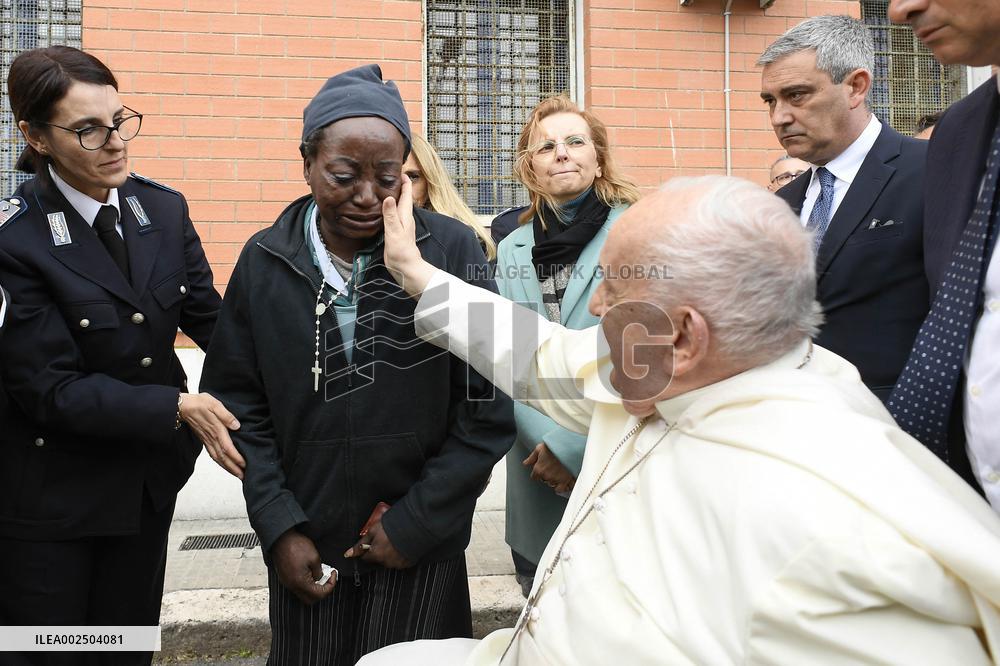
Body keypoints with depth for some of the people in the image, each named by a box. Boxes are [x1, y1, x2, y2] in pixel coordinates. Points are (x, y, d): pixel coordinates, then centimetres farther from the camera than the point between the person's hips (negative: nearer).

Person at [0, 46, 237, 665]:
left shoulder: (164, 208, -4)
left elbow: (209, 317, -3)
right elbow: (51, 388, -20)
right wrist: (178, 407, -26)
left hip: (151, 477, 5)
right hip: (51, 496, -4)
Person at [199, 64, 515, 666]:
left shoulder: (452, 249, -11)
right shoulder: (265, 261, -3)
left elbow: (488, 410, -8)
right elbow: (240, 403, 2)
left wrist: (416, 522, -8)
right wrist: (279, 527, -4)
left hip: (423, 548, -2)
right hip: (305, 550, 2)